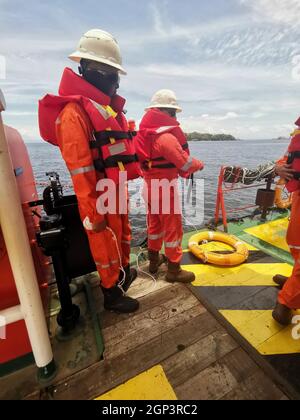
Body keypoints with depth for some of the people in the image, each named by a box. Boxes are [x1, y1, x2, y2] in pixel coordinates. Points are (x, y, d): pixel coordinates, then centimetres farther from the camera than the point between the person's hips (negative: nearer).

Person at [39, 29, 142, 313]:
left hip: (117, 190, 10)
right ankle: (112, 293, 29)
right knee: (106, 245, 6)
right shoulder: (75, 111, -15)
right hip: (100, 195, -9)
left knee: (123, 236, 24)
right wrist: (91, 211, -22)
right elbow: (78, 167, -22)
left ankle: (124, 272, 48)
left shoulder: (109, 109, 15)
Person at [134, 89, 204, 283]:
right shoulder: (166, 137, -20)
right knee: (173, 227, 3)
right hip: (165, 188, -8)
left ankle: (154, 260, 35)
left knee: (155, 224, 19)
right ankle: (174, 270, 17)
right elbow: (185, 163, -17)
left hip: (150, 185, 9)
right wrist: (199, 164, 3)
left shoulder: (145, 133, 6)